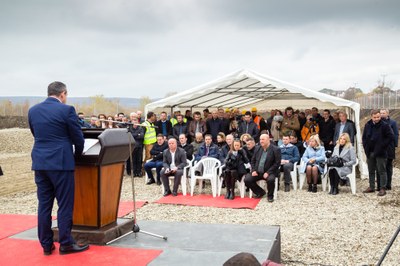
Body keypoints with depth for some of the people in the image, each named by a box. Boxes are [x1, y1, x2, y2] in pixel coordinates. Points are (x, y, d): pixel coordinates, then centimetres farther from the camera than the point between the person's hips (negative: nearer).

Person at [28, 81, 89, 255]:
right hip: (61, 162, -6)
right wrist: (77, 155, 13)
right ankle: (65, 244, 9)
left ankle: (46, 244, 17)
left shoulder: (33, 110, 9)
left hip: (40, 162, 6)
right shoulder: (66, 110, -9)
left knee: (44, 205, 10)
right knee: (65, 205, 3)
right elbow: (78, 138, -5)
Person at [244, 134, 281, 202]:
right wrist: (253, 170, -2)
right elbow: (253, 160, 15)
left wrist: (268, 172, -20)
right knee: (247, 180, -16)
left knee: (270, 180, -36)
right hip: (257, 172, 5)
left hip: (269, 172, -5)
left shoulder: (276, 149, -7)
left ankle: (270, 195, -5)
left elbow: (277, 163, -11)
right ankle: (260, 192, 9)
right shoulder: (257, 148, 9)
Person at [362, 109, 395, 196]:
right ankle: (371, 187, 23)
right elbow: (364, 138, 15)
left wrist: (382, 146, -13)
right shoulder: (368, 125, 6)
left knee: (382, 171, 0)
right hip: (370, 152, 5)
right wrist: (366, 148, 6)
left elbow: (391, 137, -12)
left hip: (380, 153, -5)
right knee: (371, 171, 13)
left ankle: (383, 188, 6)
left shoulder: (385, 125, -9)